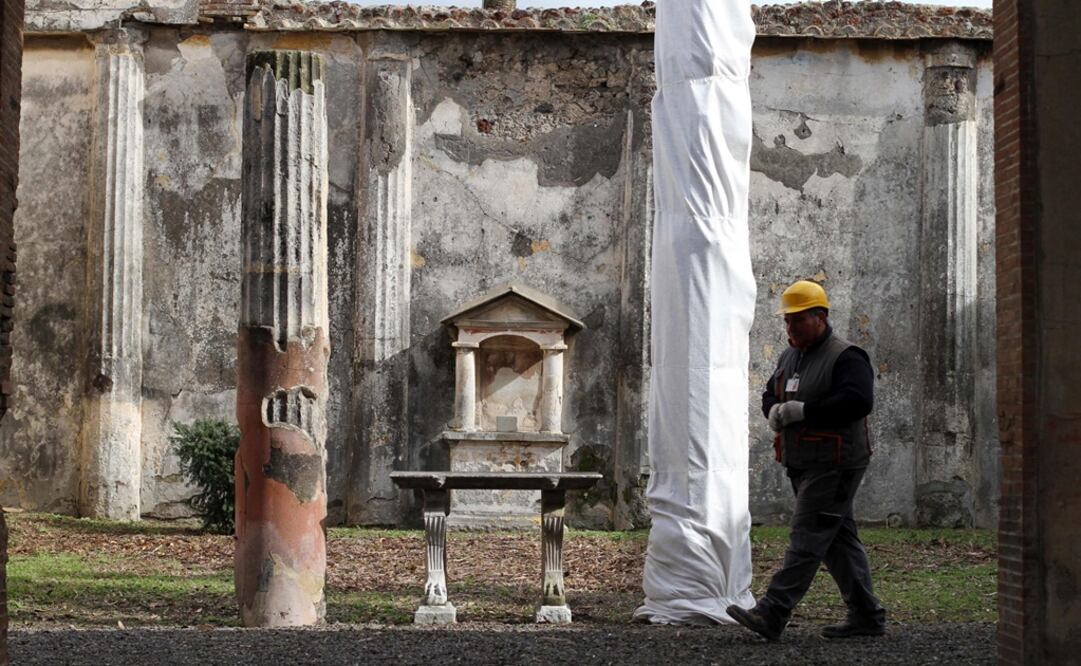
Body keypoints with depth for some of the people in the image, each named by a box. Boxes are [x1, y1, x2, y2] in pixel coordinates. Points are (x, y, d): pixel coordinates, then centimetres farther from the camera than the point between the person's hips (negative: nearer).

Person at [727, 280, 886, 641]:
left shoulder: (845, 357, -11)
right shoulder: (790, 357, 17)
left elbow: (858, 400, -25)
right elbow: (770, 394, 27)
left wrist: (803, 411, -22)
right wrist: (774, 411, 1)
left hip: (834, 465, -9)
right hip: (802, 464, 9)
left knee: (807, 539, -11)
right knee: (839, 538, 12)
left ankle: (771, 614, -16)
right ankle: (866, 616, 18)